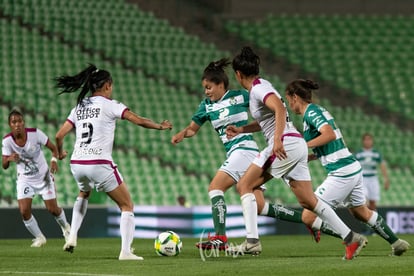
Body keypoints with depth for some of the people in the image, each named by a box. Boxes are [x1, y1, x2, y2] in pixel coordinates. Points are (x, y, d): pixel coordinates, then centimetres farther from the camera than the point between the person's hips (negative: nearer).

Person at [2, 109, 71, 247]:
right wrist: (9, 159, -36)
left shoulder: (35, 133, -22)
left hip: (43, 176, -1)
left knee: (52, 209, 2)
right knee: (24, 211, -12)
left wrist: (54, 160, -29)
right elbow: (4, 166, -13)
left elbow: (53, 148, -9)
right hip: (25, 179, 1)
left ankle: (65, 226, 37)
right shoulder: (7, 140, -17)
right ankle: (39, 237, 13)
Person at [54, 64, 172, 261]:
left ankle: (72, 236, 22)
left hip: (77, 164, 6)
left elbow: (59, 136, 11)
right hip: (99, 164, -6)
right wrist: (160, 126, 10)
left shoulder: (79, 108, 12)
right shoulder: (109, 105, -3)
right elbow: (139, 121, -7)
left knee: (83, 194, 38)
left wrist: (60, 153, 31)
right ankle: (125, 251, -7)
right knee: (127, 206, 7)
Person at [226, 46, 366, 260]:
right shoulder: (260, 86, 21)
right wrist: (241, 129, 30)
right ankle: (351, 238, 6)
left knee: (244, 186, -5)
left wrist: (277, 139, -33)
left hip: (286, 144, -9)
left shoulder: (257, 88, -8)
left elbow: (280, 108, -24)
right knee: (308, 201, 9)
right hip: (297, 146, 9)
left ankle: (252, 241, -13)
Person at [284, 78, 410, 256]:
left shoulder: (311, 112, -12)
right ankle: (396, 243, 38)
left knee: (308, 217, -7)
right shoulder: (320, 110, 16)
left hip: (341, 173, -10)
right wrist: (309, 157, 15)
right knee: (361, 212, 29)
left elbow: (329, 134, -28)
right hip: (353, 167, 10)